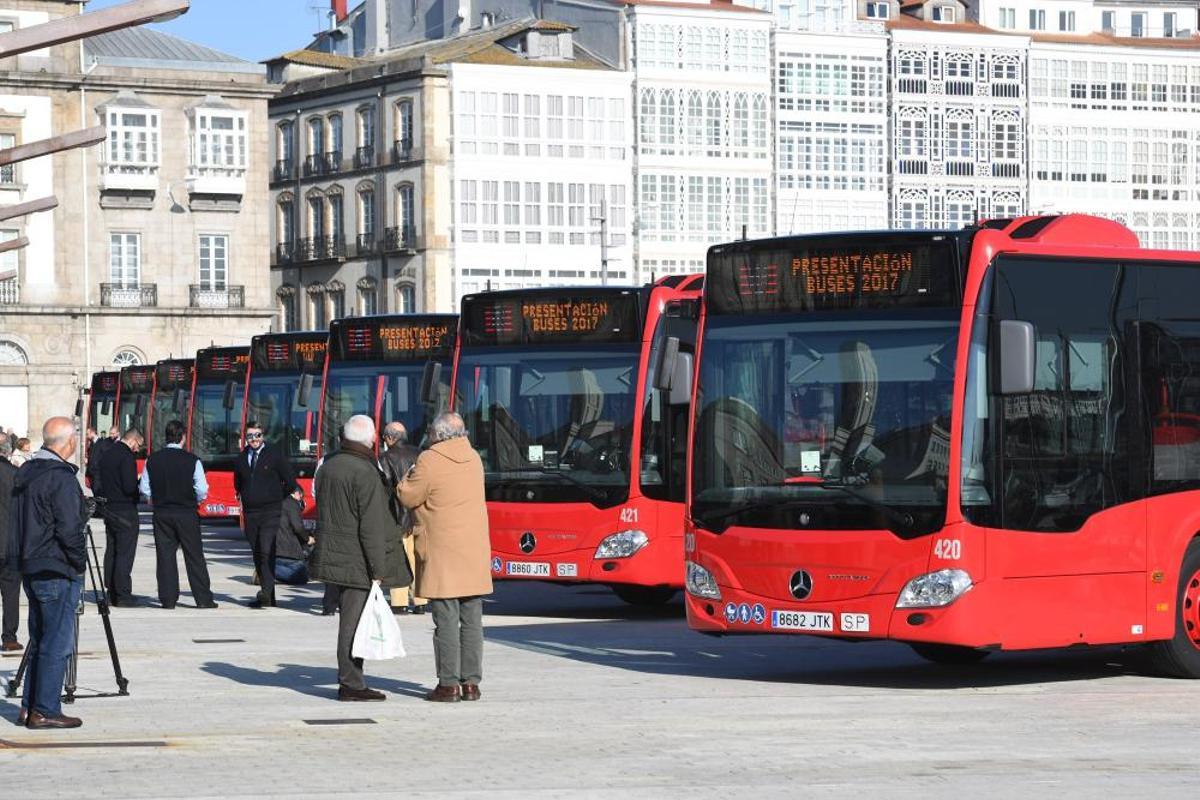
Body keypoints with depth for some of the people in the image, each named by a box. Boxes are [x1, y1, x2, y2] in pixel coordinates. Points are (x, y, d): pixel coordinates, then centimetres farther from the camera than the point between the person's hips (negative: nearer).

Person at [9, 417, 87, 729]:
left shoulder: (25, 472, 11)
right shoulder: (61, 478, -17)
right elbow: (69, 530, -22)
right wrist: (80, 561, -8)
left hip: (30, 569, 9)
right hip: (58, 573, -9)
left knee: (40, 640, 16)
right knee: (57, 644, -3)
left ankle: (29, 706, 17)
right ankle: (45, 711, -1)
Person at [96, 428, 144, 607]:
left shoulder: (106, 455, 11)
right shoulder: (127, 457, -15)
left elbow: (96, 481, 16)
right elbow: (129, 487, -20)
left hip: (109, 510, 8)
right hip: (125, 510, -8)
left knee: (111, 551, 12)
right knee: (125, 553, -5)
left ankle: (111, 593, 14)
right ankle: (122, 595, -6)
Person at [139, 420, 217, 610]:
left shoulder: (152, 460, 0)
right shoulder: (192, 460, -9)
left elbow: (144, 489, 3)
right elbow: (202, 490, -11)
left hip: (161, 514, 2)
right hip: (187, 514, -2)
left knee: (165, 555, 6)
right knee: (194, 556, 4)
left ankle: (168, 599, 4)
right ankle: (203, 598, 5)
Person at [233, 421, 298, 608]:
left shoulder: (274, 455, -3)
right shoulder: (241, 459, 11)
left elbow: (291, 480, 1)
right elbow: (238, 483, 28)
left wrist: (276, 497, 7)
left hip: (270, 512, -5)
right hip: (250, 513, 5)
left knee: (266, 552, -18)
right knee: (257, 555, 7)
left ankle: (266, 592, -24)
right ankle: (268, 597, 13)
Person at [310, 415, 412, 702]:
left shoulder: (327, 466, 11)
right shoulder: (365, 474, -16)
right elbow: (371, 527, -18)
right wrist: (378, 570, -14)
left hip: (332, 557, 8)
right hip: (357, 560, -8)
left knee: (349, 620, 14)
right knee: (354, 621, -4)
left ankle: (351, 681, 19)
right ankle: (350, 684, -1)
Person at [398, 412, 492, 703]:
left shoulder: (430, 462, -13)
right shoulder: (473, 459, 8)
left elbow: (408, 497, -7)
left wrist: (410, 475, 9)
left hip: (442, 554, -6)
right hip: (474, 554, 6)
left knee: (446, 621, -3)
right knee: (472, 620, 8)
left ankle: (449, 685, -3)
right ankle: (471, 683, 11)